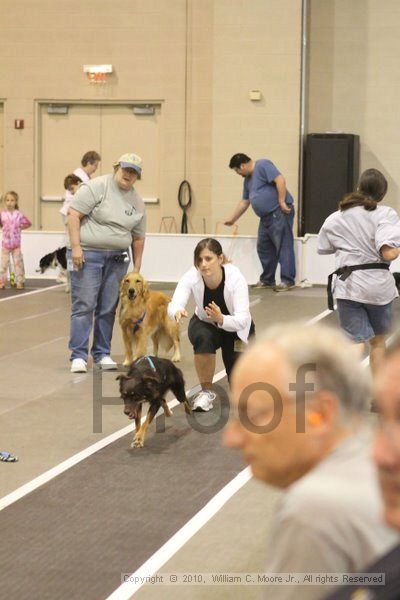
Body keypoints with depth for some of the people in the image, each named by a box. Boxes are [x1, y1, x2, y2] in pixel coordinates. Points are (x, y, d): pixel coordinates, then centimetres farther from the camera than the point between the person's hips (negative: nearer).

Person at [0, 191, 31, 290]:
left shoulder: (19, 214, -3)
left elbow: (28, 223, 7)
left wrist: (20, 227, 0)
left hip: (16, 244, 0)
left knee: (18, 263, 3)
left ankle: (20, 282, 9)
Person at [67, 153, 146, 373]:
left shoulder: (137, 202, 10)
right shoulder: (96, 187, -7)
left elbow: (138, 237, 14)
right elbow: (73, 214, -11)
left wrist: (137, 268, 13)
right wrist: (75, 247, -17)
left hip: (117, 259, 5)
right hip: (87, 254, -5)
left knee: (108, 309, 7)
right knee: (84, 306, -6)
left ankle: (102, 354, 16)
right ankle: (78, 356, -3)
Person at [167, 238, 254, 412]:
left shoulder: (235, 278, -33)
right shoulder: (191, 277, -28)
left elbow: (242, 320, -38)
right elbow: (174, 305, -41)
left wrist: (221, 319, -57)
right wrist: (177, 312, -64)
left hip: (236, 327, -1)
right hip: (205, 325, 1)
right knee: (203, 338, -36)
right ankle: (206, 392, -15)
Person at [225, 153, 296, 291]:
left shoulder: (263, 165, -9)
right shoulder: (248, 180, 20)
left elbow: (280, 180, -19)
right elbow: (244, 202, 27)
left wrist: (282, 202, -21)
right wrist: (232, 219, 30)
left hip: (279, 213, -10)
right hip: (266, 216, 10)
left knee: (284, 246, -9)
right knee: (263, 248, 12)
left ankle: (287, 281, -9)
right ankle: (267, 279, 22)